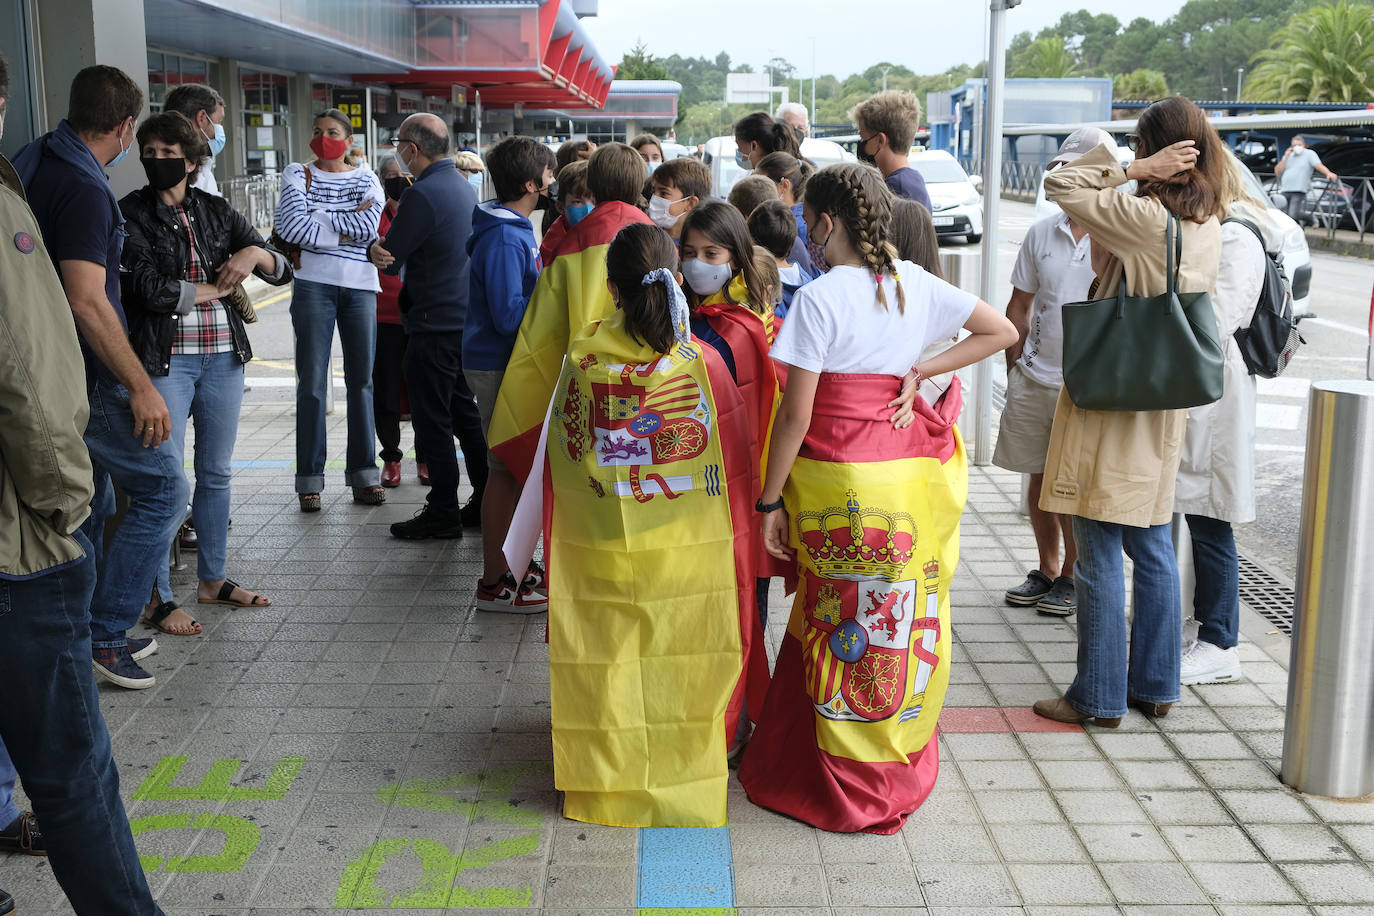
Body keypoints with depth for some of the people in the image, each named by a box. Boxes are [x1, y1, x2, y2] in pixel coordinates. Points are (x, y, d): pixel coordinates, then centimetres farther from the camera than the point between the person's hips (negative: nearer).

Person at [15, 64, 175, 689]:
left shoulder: (31, 162, 9)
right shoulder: (84, 188, -20)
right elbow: (86, 302, -26)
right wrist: (141, 387, -23)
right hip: (86, 378, -10)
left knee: (90, 503, 18)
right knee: (162, 489, -2)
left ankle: (96, 632, 28)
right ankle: (106, 632, 2)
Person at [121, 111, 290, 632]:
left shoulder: (216, 212, 11)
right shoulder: (131, 214, -1)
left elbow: (282, 272, 9)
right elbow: (149, 286, -14)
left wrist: (255, 253, -12)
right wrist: (214, 289, -4)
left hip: (223, 355, 5)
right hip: (165, 358, -5)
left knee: (217, 472, 12)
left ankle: (212, 579, 26)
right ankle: (158, 598, 4)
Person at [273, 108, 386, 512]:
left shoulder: (366, 179, 9)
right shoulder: (298, 174, 5)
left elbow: (370, 224, -10)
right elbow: (292, 227, -11)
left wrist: (316, 218, -9)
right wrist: (347, 229, -9)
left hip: (360, 286, 2)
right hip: (313, 285, -2)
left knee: (362, 380, 5)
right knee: (312, 382, -3)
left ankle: (364, 474, 12)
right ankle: (310, 479, 2)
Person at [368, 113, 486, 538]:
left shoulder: (422, 194, -17)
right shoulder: (463, 186, 12)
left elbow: (390, 260, -12)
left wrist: (375, 247, 9)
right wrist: (386, 251, 4)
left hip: (435, 324, -9)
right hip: (466, 320, 9)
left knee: (432, 420, 0)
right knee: (465, 412, 16)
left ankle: (442, 512, 6)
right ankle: (485, 502, 22)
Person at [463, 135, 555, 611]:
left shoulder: (515, 229, 12)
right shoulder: (504, 239, -20)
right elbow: (509, 314, -24)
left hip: (510, 363, 10)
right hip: (499, 367, -10)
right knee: (507, 470, -4)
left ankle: (510, 565, 27)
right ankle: (494, 584, 5)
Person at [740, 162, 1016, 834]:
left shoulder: (819, 298, -13)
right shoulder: (916, 285, 4)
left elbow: (795, 414, -14)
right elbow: (1002, 331, 10)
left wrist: (770, 501, -6)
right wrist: (919, 371, 3)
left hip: (837, 482, -5)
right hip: (910, 475, 6)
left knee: (843, 625, 6)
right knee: (904, 620, 16)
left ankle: (844, 785, 18)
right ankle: (903, 767, 30)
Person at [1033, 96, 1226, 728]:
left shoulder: (1143, 217, -19)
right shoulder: (1209, 227, 6)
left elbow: (1059, 186, -14)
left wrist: (1136, 170, -13)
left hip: (1110, 403, -8)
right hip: (1164, 408, 8)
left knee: (1100, 553, 0)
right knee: (1152, 546, 16)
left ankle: (1099, 697, 8)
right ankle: (1155, 685, 26)